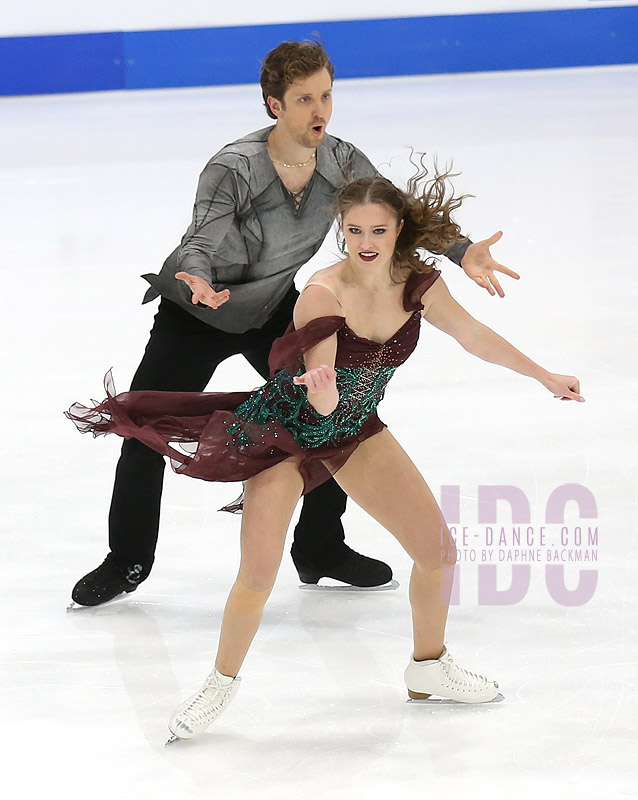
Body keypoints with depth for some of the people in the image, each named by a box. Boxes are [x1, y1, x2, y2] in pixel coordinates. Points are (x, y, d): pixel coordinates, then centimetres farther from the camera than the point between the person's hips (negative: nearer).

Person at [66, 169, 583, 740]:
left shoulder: (418, 285, -13)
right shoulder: (323, 294, -29)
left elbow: (475, 336, 5)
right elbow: (323, 402, -33)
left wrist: (547, 378, 14)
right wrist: (321, 387, -57)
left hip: (356, 432, 5)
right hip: (286, 431, -5)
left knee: (439, 552, 3)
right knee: (258, 576, -15)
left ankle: (429, 666, 27)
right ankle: (221, 685, 10)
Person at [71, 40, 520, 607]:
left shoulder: (342, 164, -16)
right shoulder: (233, 170, -31)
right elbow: (199, 246, -35)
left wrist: (461, 253, -27)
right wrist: (198, 282, -58)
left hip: (275, 310, 4)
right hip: (196, 313, -4)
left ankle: (320, 550, 17)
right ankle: (127, 562, 13)